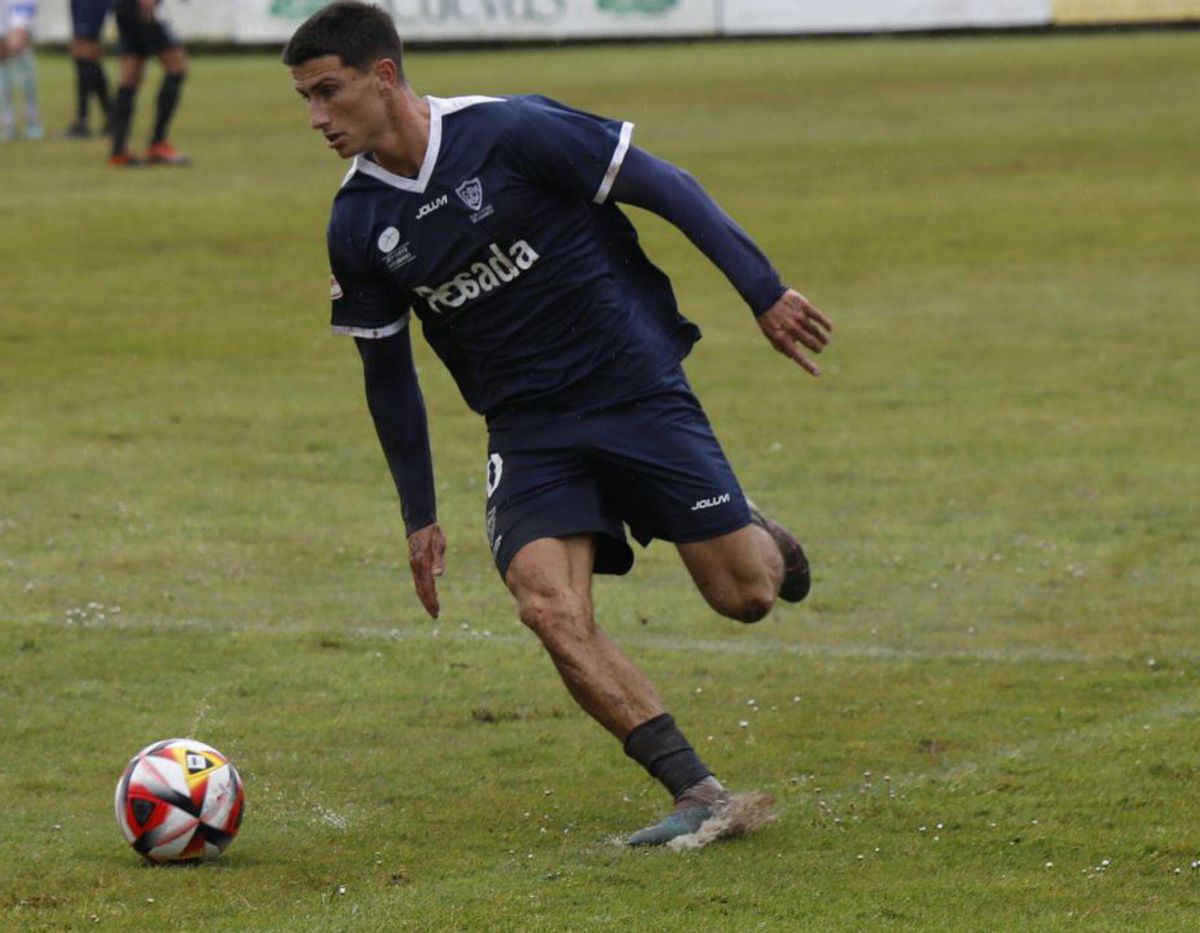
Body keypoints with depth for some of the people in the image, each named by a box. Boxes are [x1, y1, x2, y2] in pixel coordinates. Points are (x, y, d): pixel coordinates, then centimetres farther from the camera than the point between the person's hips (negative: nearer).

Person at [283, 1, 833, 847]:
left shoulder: (512, 133, -16)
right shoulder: (357, 224, -1)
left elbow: (665, 188, -9)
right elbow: (387, 370, 12)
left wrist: (765, 292, -9)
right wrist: (420, 516, 13)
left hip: (636, 387, -3)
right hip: (529, 428, 4)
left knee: (744, 595, -5)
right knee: (548, 604, -20)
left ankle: (762, 541, 34)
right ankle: (699, 794, -15)